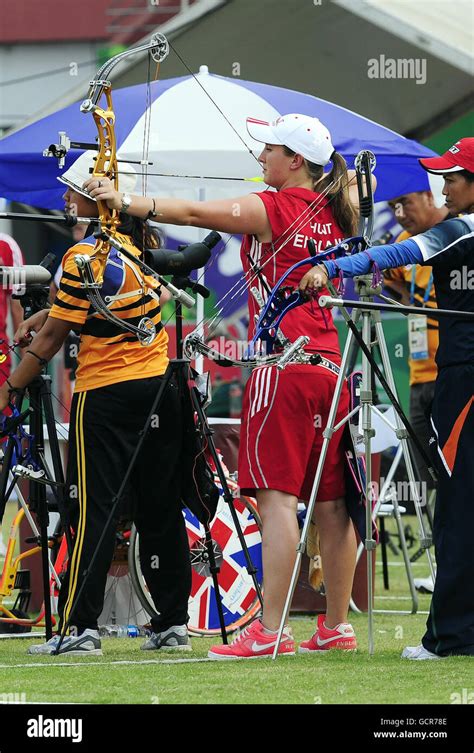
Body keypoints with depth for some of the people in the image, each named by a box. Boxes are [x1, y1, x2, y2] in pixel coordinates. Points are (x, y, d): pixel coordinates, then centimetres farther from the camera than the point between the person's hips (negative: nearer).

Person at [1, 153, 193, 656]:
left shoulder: (84, 256, -14)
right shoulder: (141, 244, 8)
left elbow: (51, 339, -9)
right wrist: (47, 314, 16)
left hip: (106, 394, -7)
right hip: (159, 387, 7)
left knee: (92, 510, -6)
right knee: (160, 508, 9)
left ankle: (80, 627, -10)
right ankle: (173, 623, 10)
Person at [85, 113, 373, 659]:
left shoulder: (274, 209, -8)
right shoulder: (331, 214, 12)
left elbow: (195, 214, -10)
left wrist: (122, 200, -6)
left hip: (285, 364, -8)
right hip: (329, 364, 8)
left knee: (276, 494, -11)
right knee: (330, 499, 9)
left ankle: (268, 631, -16)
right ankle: (336, 626, 11)